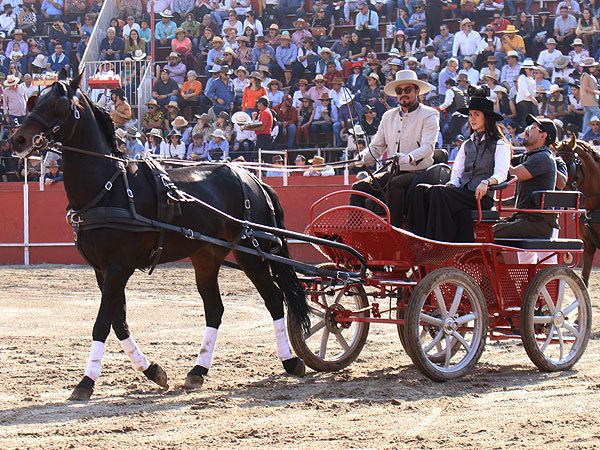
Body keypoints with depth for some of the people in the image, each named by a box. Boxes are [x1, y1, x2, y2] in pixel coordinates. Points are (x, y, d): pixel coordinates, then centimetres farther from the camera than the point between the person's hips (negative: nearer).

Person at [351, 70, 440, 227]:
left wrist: (409, 158, -37)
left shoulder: (429, 115, -1)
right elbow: (376, 148, 17)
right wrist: (361, 158, -7)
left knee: (395, 184, -36)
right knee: (358, 187, -14)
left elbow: (428, 147, -16)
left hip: (418, 173, -6)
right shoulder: (388, 117, 18)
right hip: (392, 173, 6)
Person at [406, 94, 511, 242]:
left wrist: (486, 182, -27)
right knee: (421, 190, -21)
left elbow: (501, 174, -7)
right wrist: (452, 184, -2)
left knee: (439, 193, -32)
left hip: (481, 196, -6)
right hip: (462, 191, 6)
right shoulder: (467, 145, 26)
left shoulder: (500, 145, 6)